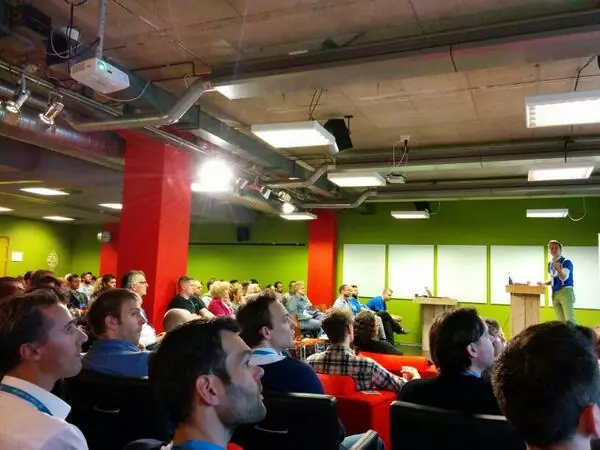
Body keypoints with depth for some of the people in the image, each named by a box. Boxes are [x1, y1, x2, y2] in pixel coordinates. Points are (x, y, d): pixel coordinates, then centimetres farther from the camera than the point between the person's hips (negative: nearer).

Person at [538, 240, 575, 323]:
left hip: (566, 291, -7)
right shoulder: (550, 264, 13)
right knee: (561, 321, 10)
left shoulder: (566, 262, -8)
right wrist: (543, 283, 5)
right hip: (554, 293, 7)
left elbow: (564, 278, -22)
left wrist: (558, 269, -42)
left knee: (569, 320, -12)